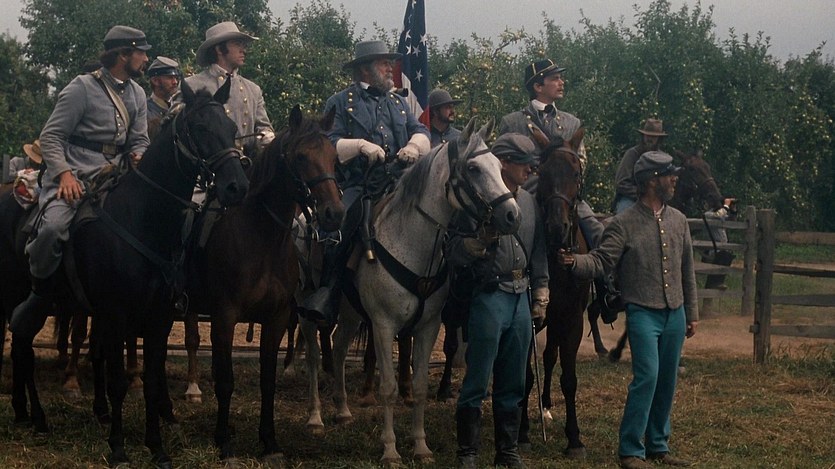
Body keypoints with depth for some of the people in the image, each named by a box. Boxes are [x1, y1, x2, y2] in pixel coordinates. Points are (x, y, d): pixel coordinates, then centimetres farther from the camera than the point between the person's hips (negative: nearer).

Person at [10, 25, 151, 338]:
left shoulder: (137, 94, 15)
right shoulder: (83, 88, -4)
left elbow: (139, 141, 19)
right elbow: (50, 137, -5)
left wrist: (138, 157, -5)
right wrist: (65, 173, -20)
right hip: (72, 178, -6)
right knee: (53, 227, -32)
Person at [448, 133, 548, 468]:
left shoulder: (530, 203, 11)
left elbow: (539, 253, 18)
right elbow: (454, 254, -9)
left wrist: (541, 297, 14)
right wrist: (483, 239, -25)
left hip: (521, 300, 6)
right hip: (490, 298, -6)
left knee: (513, 384, 12)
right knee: (477, 383, -2)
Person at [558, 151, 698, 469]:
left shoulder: (678, 220, 9)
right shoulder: (624, 223, -6)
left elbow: (687, 272, 15)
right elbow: (602, 261, -11)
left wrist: (692, 314, 16)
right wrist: (575, 262, -32)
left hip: (675, 314, 5)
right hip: (643, 312, -5)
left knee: (667, 382, 9)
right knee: (647, 375, -15)